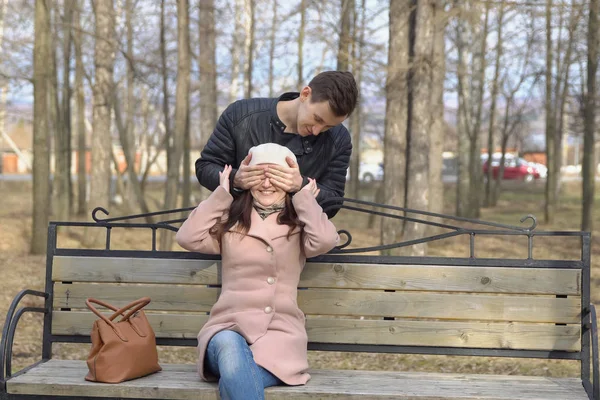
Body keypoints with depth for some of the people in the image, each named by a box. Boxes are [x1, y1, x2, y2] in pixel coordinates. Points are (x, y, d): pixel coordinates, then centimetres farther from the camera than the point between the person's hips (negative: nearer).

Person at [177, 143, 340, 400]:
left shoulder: (299, 228, 15)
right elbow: (187, 237, 1)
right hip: (228, 328, 1)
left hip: (279, 335, -1)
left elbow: (326, 240, -9)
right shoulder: (230, 222, 18)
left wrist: (304, 197, 6)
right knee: (229, 346, -38)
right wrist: (222, 194, 8)